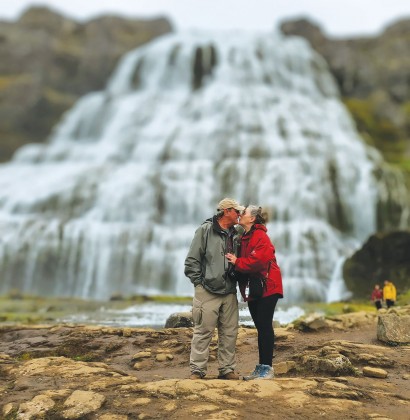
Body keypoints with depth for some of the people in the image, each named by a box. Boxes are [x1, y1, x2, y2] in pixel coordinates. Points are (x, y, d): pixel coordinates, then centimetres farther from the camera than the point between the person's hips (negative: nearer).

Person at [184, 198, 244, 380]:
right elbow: (191, 260, -5)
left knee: (229, 333, 8)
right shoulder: (205, 230, -3)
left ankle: (227, 369, 18)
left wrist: (238, 282, 8)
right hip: (207, 291, -6)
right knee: (203, 332, -4)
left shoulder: (235, 235, 14)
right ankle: (197, 370, 5)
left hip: (229, 293, 6)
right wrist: (199, 282, -7)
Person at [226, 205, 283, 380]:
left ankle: (267, 368, -1)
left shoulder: (260, 236, -14)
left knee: (265, 326, -6)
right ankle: (261, 368, 19)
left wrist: (237, 262, -17)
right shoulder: (243, 237, 14)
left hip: (266, 287, -9)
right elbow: (243, 260, 16)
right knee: (260, 327, 12)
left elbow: (259, 260, -25)